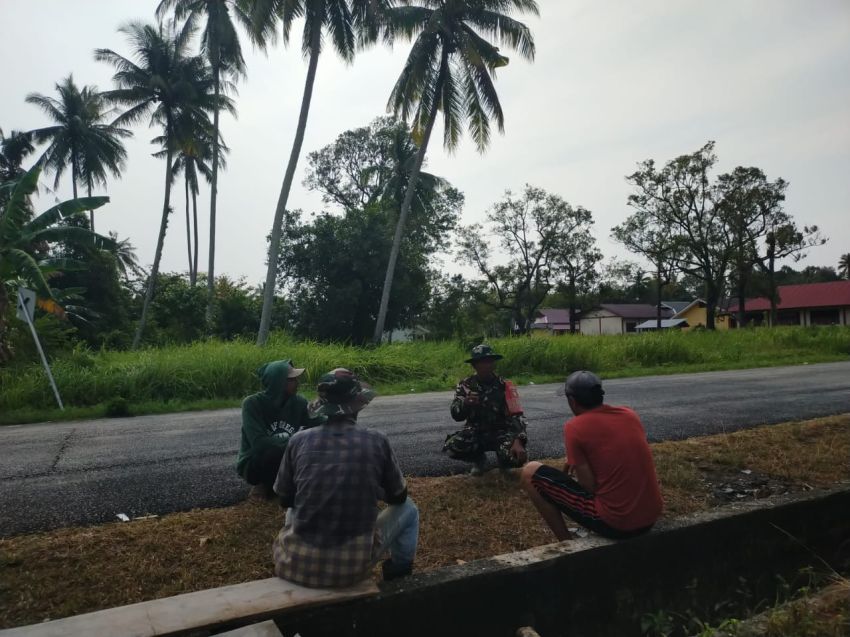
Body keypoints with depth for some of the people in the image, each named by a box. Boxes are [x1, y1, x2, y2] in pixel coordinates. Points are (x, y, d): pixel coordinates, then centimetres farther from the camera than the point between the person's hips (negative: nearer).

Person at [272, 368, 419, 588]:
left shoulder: (299, 440, -4)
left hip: (298, 564, 2)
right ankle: (400, 572, 40)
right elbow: (398, 496, 8)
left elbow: (285, 500, 10)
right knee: (407, 509, 23)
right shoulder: (377, 441, -7)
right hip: (354, 565, -2)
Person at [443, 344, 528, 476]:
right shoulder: (465, 386, -2)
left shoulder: (504, 386, -6)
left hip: (500, 432, -1)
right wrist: (464, 403, -34)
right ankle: (479, 459, 6)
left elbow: (516, 415, -14)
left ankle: (503, 458, 10)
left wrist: (517, 441, -32)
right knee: (451, 447, -30)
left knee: (517, 457, -31)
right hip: (476, 432, 1)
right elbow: (456, 415, -9)